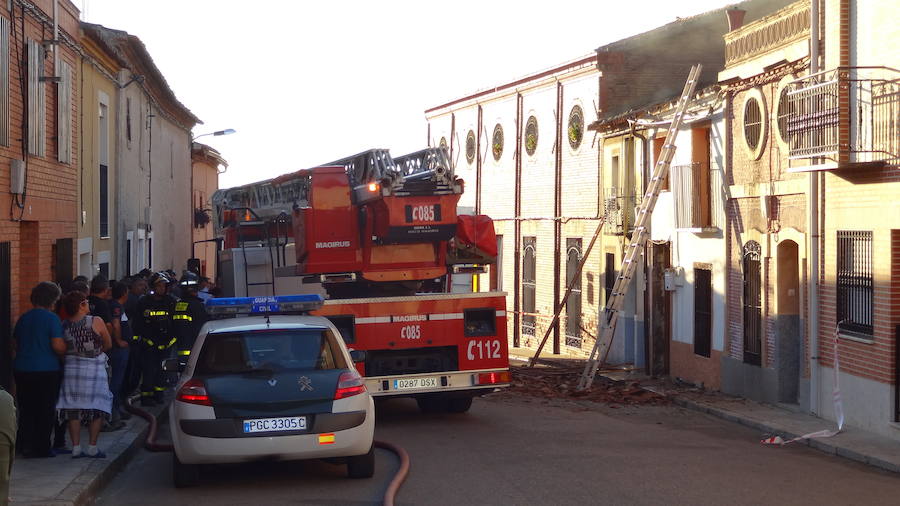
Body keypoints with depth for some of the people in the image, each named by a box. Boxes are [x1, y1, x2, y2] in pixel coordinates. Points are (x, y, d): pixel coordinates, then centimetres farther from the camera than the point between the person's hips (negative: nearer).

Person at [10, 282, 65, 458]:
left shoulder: (24, 318, 8)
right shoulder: (51, 318, -11)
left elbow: (15, 344, 16)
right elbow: (58, 346, -18)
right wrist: (66, 350, 3)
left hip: (22, 369, 5)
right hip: (46, 371, -5)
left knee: (26, 409, 12)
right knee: (45, 411, 4)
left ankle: (26, 445, 12)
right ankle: (42, 448, 7)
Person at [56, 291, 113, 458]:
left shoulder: (64, 325, -2)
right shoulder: (96, 322, -10)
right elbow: (108, 345, 0)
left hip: (71, 369, 3)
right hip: (94, 369, -3)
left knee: (74, 409, 8)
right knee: (97, 409, 6)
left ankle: (76, 447, 6)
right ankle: (92, 447, 5)